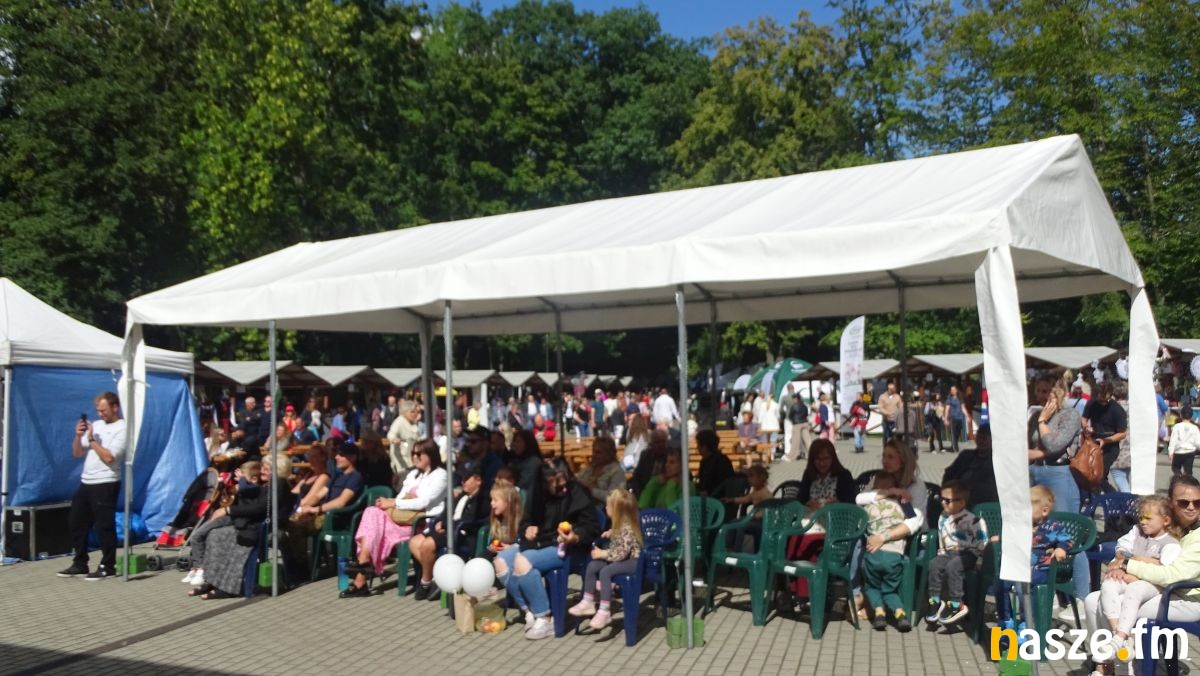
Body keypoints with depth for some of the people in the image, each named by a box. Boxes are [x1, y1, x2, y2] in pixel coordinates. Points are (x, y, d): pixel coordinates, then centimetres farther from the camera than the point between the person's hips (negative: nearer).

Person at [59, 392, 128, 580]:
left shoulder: (122, 429, -8)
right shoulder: (95, 425, 14)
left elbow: (109, 457, -18)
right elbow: (77, 453, 14)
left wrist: (91, 439, -12)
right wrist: (78, 435, -3)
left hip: (105, 484, -8)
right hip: (86, 483, 8)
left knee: (104, 526, -4)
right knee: (76, 523, 12)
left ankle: (107, 567, 5)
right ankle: (80, 564, 23)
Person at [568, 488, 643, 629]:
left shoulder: (627, 528, -24)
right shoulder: (620, 525, 6)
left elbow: (621, 554, -27)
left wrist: (602, 554, -16)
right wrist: (611, 534, 8)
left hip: (632, 561, -10)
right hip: (621, 559, 10)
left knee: (605, 572, -28)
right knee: (592, 566, 0)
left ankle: (604, 611, -24)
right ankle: (588, 602, 6)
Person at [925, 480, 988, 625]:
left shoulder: (971, 520, -11)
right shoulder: (942, 519, 11)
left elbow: (982, 544, -10)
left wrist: (978, 560, -16)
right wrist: (942, 554, 12)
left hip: (969, 553, -6)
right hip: (950, 553, 6)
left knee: (952, 566, -33)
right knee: (934, 564, -21)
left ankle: (956, 605, -23)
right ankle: (936, 601, -13)